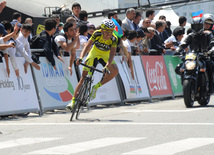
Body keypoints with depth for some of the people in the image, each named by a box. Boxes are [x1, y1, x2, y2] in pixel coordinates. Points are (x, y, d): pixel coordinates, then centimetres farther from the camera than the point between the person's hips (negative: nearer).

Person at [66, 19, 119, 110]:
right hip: (94, 54, 0)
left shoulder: (114, 39, -27)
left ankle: (96, 87, -12)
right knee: (84, 77, -7)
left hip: (105, 56, 0)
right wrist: (81, 58, -47)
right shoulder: (97, 34, -27)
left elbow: (112, 54, -34)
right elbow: (87, 46, -31)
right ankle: (73, 101, -1)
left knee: (115, 71, -28)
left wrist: (107, 66, -51)